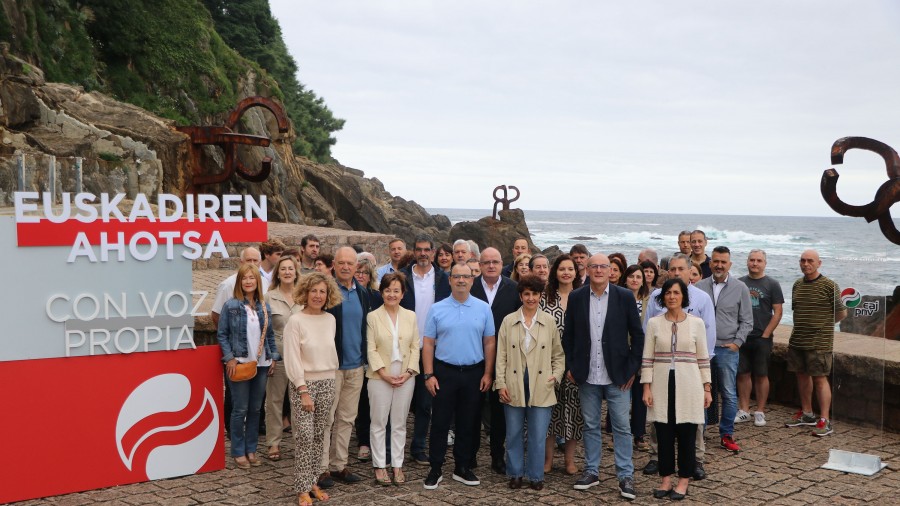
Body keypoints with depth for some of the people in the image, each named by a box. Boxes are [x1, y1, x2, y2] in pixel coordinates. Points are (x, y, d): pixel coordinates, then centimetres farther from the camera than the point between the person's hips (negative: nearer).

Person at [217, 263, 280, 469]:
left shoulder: (264, 307, 7)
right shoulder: (231, 305, -5)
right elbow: (222, 334, -4)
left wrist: (274, 357, 5)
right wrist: (229, 358, -12)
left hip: (261, 364, 4)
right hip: (239, 364, -4)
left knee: (255, 409, 10)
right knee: (240, 409, 0)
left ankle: (251, 449, 21)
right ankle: (238, 452, 12)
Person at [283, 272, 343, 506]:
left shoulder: (330, 319, 5)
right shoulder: (295, 321, -10)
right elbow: (292, 359, -12)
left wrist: (331, 380, 12)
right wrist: (304, 391, -15)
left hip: (327, 383, 5)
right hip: (304, 384, -5)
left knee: (319, 436, 9)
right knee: (304, 437, -4)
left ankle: (314, 482, 20)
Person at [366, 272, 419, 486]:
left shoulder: (410, 316, 6)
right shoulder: (373, 317, -2)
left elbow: (415, 347, 5)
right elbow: (371, 349, -5)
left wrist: (409, 371, -7)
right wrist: (384, 373, -13)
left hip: (405, 377, 2)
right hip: (380, 377, -2)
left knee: (399, 424, 10)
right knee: (379, 423, 5)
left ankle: (397, 465, 19)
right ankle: (379, 466, 16)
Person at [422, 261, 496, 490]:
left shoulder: (483, 308, 3)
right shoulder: (437, 309, 0)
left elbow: (489, 343, 4)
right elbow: (428, 343, 1)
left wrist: (488, 373, -1)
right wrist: (428, 375, -5)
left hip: (474, 373, 1)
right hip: (444, 372, -1)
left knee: (468, 424, 9)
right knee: (440, 422, 3)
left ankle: (462, 468, 22)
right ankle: (435, 469, 12)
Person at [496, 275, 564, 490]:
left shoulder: (549, 322, 3)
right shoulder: (508, 321, 1)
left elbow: (558, 354, 10)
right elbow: (501, 355, 2)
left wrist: (556, 375, -3)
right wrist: (500, 384, -4)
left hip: (541, 387, 0)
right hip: (514, 386, 0)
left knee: (538, 435, 5)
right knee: (514, 434, 10)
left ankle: (536, 475, 20)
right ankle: (515, 473, 25)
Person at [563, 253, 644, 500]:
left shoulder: (625, 297, -3)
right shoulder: (576, 297, 1)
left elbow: (637, 334, 0)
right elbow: (568, 334, 7)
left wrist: (632, 368, -3)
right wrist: (570, 366, 1)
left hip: (617, 375, -2)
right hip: (587, 375, 2)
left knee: (622, 426, 3)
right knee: (590, 425, 12)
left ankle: (625, 475, 13)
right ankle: (591, 471, 24)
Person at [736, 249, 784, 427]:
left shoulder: (772, 284, 1)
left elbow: (778, 312, -3)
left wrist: (765, 334, -9)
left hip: (762, 338, -3)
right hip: (741, 337, 3)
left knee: (761, 375, 2)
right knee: (743, 374, 6)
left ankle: (760, 412, 10)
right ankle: (744, 411, 14)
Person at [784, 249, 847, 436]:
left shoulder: (829, 286, -9)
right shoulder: (797, 285, 10)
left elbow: (842, 312, -3)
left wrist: (824, 325, 6)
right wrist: (802, 327, 12)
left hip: (819, 342, -6)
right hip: (797, 340, 6)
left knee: (819, 378, -5)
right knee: (802, 375, 13)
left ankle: (824, 420, 0)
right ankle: (806, 414, 26)